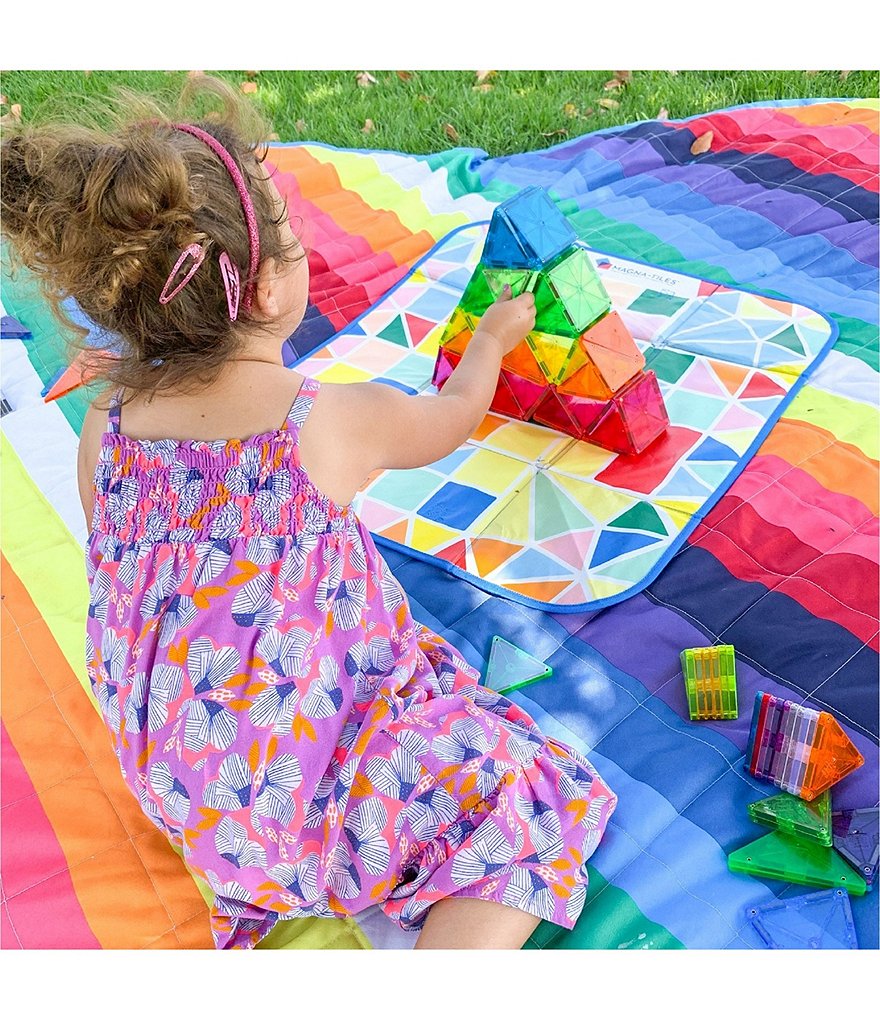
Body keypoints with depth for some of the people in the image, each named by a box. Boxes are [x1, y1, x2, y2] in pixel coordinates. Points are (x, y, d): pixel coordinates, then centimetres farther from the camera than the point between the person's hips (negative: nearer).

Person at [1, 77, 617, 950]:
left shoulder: (104, 428, -9)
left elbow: (126, 574, 7)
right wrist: (492, 337, 24)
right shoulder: (338, 422, -20)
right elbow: (454, 417, 3)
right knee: (538, 809, 0)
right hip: (300, 784, -6)